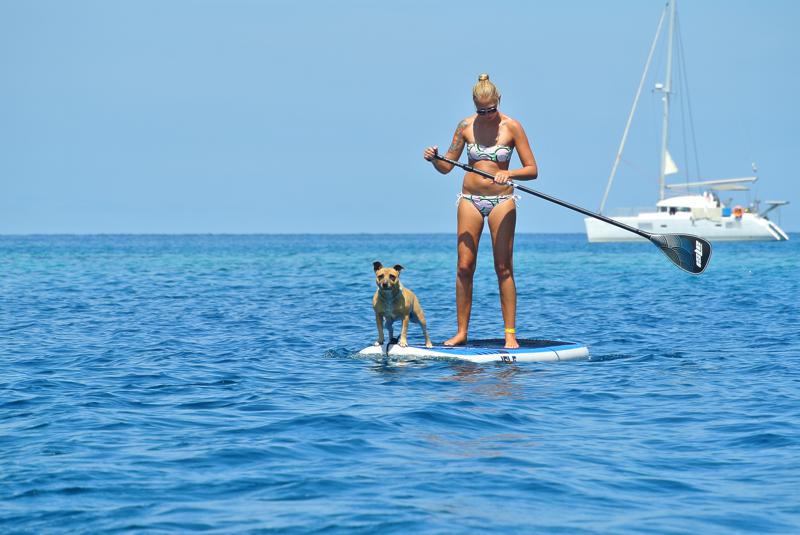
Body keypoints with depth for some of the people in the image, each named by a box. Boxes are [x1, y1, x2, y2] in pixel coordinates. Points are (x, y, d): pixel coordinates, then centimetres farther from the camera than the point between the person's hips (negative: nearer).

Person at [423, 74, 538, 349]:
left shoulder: (512, 127, -5)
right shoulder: (466, 126, 2)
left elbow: (532, 170, -5)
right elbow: (447, 167, 8)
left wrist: (509, 173, -24)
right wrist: (434, 159, -13)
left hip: (502, 200, -2)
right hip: (471, 199, 2)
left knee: (503, 268, -4)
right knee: (464, 267, -2)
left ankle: (510, 334, -2)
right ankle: (462, 332, 5)